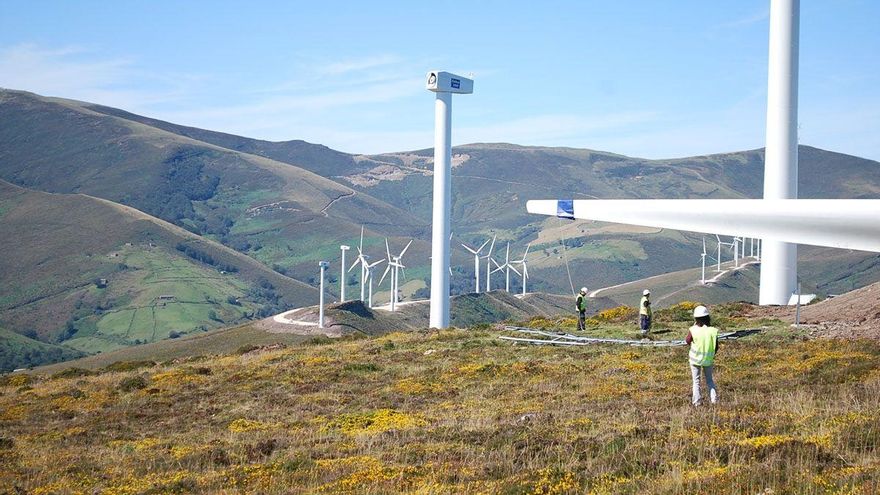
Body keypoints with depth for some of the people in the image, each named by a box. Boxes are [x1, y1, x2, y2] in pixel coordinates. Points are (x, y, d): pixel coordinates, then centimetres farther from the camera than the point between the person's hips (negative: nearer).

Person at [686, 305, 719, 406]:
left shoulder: (693, 330, -18)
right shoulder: (712, 331, -11)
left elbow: (687, 341, 0)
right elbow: (716, 347, -3)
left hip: (696, 359, -2)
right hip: (708, 359, 2)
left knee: (696, 380, 11)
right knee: (709, 379, 20)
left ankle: (696, 401, 11)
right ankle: (714, 398, 10)